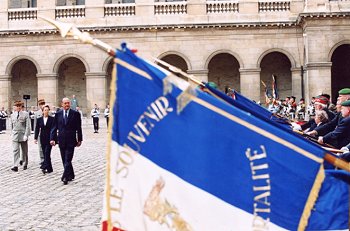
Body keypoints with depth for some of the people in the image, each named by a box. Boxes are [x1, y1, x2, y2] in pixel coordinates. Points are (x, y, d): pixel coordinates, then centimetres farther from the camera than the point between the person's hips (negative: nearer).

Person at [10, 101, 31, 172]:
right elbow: (11, 125, 16)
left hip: (23, 135, -2)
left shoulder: (25, 114, -3)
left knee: (24, 151, 9)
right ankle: (15, 166, -11)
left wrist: (26, 135, -14)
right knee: (15, 150, -7)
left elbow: (28, 125, -7)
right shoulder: (12, 115, 8)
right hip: (15, 136, 2)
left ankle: (25, 164, 24)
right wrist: (12, 133, 11)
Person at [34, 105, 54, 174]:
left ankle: (44, 167, -17)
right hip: (43, 138, 4)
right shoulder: (39, 119, 7)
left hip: (49, 138, -4)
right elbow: (37, 129, 8)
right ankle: (49, 168, 11)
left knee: (47, 152, -14)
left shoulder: (52, 119, -3)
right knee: (45, 153, 5)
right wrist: (35, 138, 1)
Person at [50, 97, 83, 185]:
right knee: (65, 160, 9)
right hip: (61, 141, 3)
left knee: (68, 159, -9)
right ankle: (71, 175, 23)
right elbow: (54, 127, 6)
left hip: (71, 141, -3)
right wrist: (52, 138, -5)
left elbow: (78, 128, 4)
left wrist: (79, 139, 3)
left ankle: (65, 177, -9)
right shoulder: (58, 114, 6)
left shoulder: (75, 114, 1)